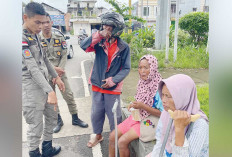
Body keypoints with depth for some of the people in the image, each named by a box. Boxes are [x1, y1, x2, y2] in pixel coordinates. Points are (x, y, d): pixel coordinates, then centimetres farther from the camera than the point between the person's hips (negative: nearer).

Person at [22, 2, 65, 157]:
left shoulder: (35, 36, 10)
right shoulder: (23, 38, -18)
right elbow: (33, 68, -26)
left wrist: (56, 76, 16)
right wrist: (50, 91, -31)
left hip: (44, 83, 9)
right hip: (31, 87, -9)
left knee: (52, 117, 19)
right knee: (36, 126, 2)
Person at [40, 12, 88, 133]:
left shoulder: (59, 38, 2)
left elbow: (64, 55, 0)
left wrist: (60, 69, -13)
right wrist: (54, 69, -17)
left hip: (60, 72, 1)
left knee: (69, 95, 3)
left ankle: (75, 118, 18)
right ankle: (58, 121, 26)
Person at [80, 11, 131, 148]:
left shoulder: (124, 47, -8)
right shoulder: (100, 42, -3)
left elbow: (126, 68, -7)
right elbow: (84, 47, -16)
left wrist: (113, 80, -17)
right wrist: (98, 35, -23)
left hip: (113, 87, -3)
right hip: (97, 84, 3)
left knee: (114, 115, 10)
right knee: (96, 112, 17)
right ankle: (98, 135, 40)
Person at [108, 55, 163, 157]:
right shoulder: (142, 81, 1)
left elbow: (162, 113, -19)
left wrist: (142, 106, -26)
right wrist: (134, 105, -5)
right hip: (137, 116, 7)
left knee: (122, 142, -17)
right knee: (113, 136, 2)